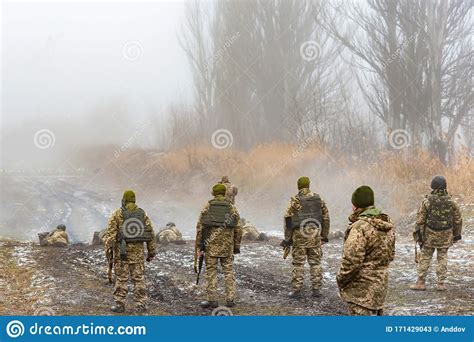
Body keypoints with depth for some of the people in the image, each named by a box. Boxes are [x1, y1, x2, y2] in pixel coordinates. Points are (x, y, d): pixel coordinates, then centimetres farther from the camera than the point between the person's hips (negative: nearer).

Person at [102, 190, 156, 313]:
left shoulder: (117, 214, 0)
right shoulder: (143, 214, 9)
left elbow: (110, 232, -9)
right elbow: (150, 233, 9)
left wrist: (108, 247, -12)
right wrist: (152, 251, 14)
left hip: (121, 251, -2)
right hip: (138, 251, 2)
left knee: (121, 278, 3)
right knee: (139, 278, 6)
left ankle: (119, 304, 4)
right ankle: (141, 305, 6)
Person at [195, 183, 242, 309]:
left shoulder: (207, 207, 1)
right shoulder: (232, 208, 4)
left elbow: (200, 227, -2)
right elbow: (238, 229, 4)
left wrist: (199, 246, 3)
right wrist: (237, 246, 11)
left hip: (211, 245, -1)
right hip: (227, 246, 1)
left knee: (211, 272, 4)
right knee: (229, 271, 8)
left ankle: (212, 300, 3)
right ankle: (230, 299, 5)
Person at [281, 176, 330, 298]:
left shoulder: (295, 201, -6)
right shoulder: (318, 199, 7)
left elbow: (288, 219, -7)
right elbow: (326, 217, 11)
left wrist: (287, 238, -1)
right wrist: (324, 236, 18)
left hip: (300, 234, -3)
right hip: (315, 235, 3)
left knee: (298, 263, 2)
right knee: (315, 262, 9)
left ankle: (297, 290, 1)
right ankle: (316, 289, 9)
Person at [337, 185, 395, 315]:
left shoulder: (360, 228, -21)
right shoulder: (388, 224, 6)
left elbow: (351, 261, -22)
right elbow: (391, 254, 15)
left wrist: (340, 279, -7)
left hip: (361, 289, -9)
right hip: (380, 284, 9)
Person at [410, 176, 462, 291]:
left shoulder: (427, 201, -11)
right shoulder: (451, 201, -4)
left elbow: (420, 219, -9)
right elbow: (458, 219, 3)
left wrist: (418, 234, -1)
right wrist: (456, 234, 13)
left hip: (430, 234, -2)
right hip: (445, 236, 2)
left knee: (425, 258, 7)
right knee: (442, 258, 10)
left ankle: (421, 282, 8)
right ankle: (441, 283, 9)